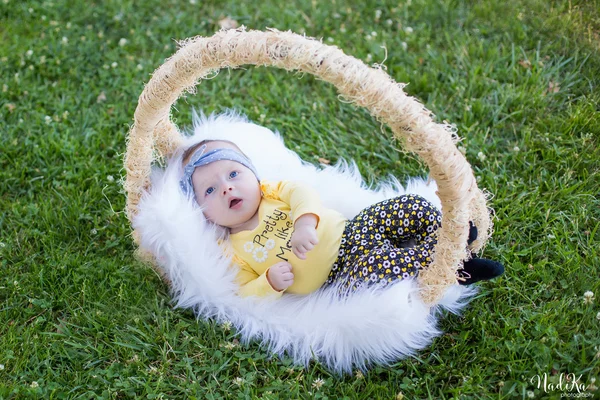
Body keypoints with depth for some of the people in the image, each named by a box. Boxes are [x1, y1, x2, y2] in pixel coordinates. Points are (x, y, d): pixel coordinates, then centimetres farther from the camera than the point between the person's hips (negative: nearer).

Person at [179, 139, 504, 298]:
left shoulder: (273, 191, 7)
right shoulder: (231, 252, 0)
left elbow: (302, 194, -11)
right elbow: (243, 294, -3)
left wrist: (305, 223, -33)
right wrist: (270, 283, -23)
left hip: (350, 232, 5)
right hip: (339, 277, -5)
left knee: (411, 207, -10)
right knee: (379, 264, -34)